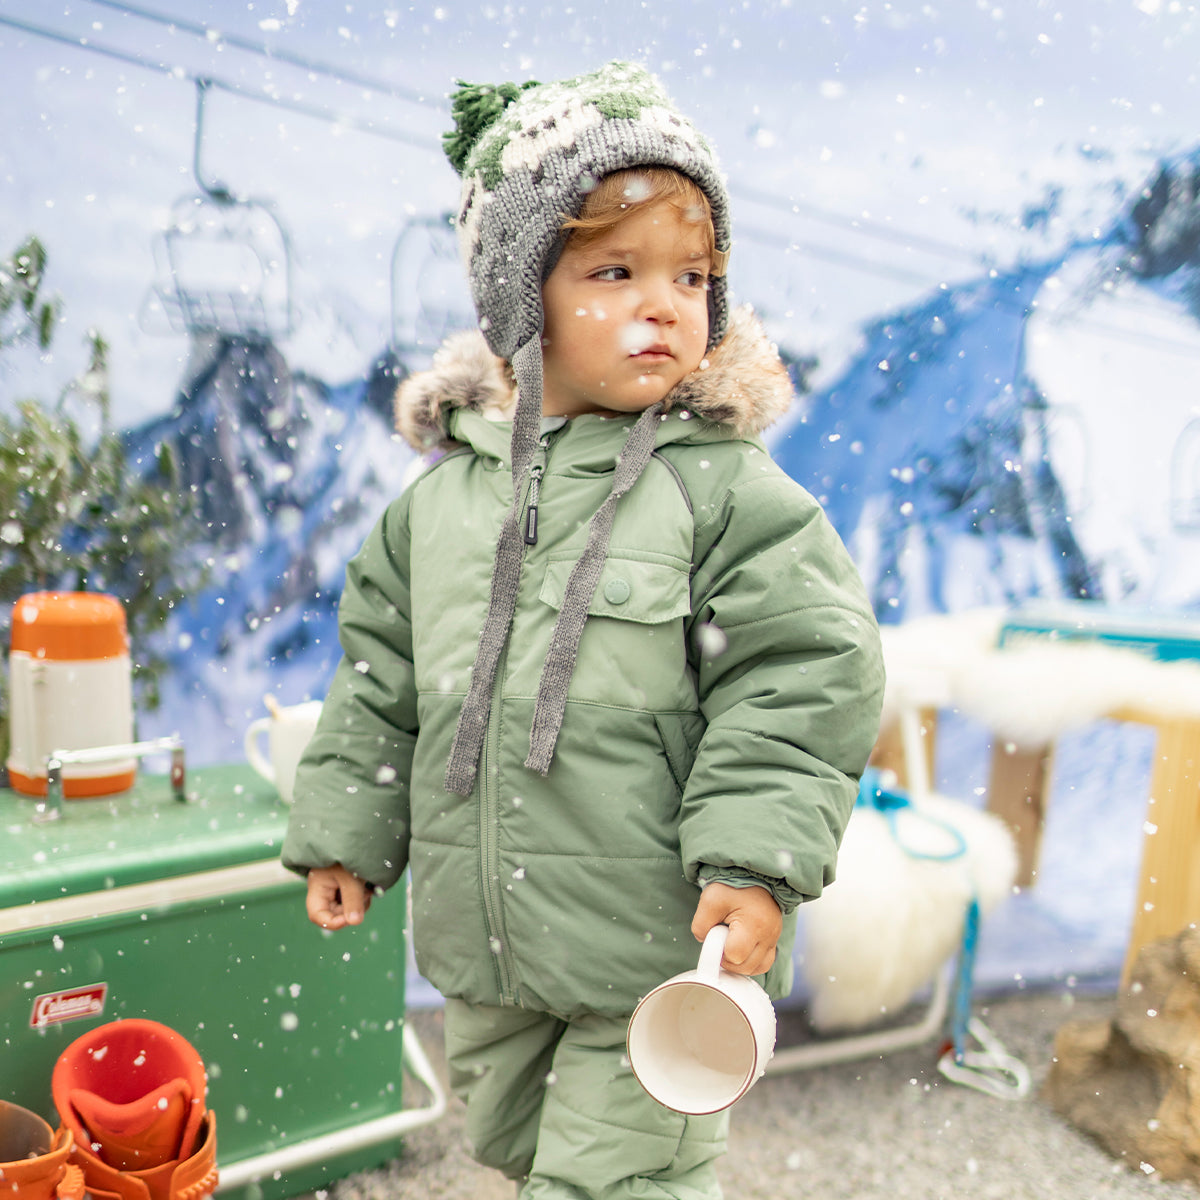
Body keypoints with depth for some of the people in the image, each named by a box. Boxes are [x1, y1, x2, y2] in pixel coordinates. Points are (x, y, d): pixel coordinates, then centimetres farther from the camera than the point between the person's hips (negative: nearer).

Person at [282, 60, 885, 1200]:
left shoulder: (726, 492, -13)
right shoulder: (440, 495, 0)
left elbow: (802, 679, -13)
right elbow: (379, 681, 8)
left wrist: (754, 862, -19)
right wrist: (343, 833, 10)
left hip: (658, 943, -5)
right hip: (482, 940, 6)